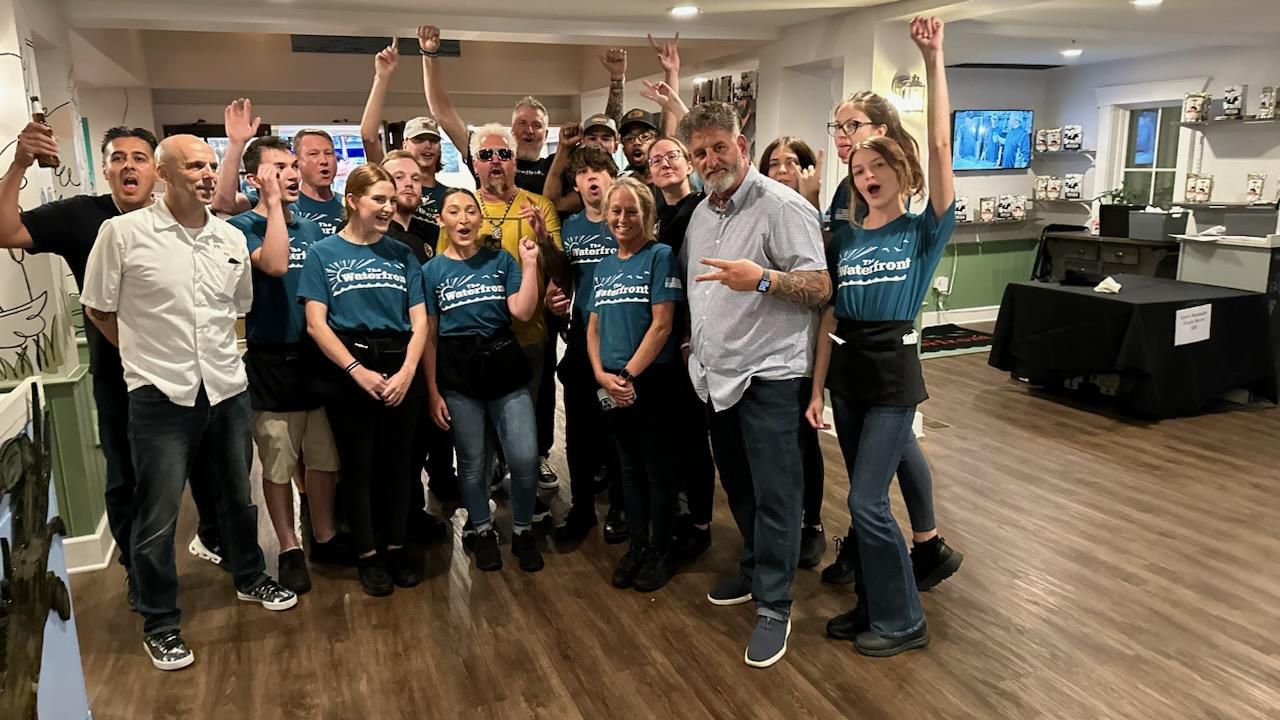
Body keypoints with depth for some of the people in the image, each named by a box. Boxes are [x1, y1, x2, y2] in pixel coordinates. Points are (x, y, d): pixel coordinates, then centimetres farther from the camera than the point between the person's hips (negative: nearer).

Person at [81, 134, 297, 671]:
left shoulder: (232, 239, 5)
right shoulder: (123, 232, -8)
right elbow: (97, 309, 0)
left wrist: (215, 355, 12)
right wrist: (150, 354, 3)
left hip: (228, 390, 4)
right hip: (160, 396, -4)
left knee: (237, 496, 19)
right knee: (158, 516, 5)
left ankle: (250, 579, 41)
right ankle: (160, 624, 22)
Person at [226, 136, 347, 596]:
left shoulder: (311, 227, 10)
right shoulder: (243, 226, -6)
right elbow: (274, 264, -27)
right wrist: (274, 203, -20)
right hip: (272, 361, -5)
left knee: (325, 458, 12)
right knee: (278, 464, 6)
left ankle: (324, 538, 28)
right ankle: (289, 549, 20)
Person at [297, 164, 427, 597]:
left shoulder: (401, 254, 8)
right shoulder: (324, 253, 1)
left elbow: (419, 320, 3)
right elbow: (316, 323, -6)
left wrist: (407, 370, -12)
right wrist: (358, 370, -15)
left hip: (400, 369, 2)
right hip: (347, 371, -2)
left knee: (397, 461, 9)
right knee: (358, 465, 7)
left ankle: (396, 545, 26)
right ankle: (367, 554, 21)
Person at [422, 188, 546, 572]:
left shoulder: (501, 260, 5)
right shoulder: (432, 270, 3)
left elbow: (522, 311, -5)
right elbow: (428, 335, 2)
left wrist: (529, 264, -10)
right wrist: (433, 392, -1)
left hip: (504, 365, 0)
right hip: (457, 372, 0)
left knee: (525, 457, -6)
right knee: (472, 463, 9)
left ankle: (523, 531, 17)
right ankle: (484, 533, 30)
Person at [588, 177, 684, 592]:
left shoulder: (659, 257, -7)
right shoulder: (604, 267, 12)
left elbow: (661, 325, -14)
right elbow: (593, 328, 12)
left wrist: (628, 375, -14)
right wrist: (602, 375, -4)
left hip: (652, 380, -6)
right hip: (611, 386, 6)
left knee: (658, 468, 5)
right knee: (630, 468, 15)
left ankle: (660, 552, 18)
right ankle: (637, 545, 28)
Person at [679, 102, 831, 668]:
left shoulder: (782, 207, -13)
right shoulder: (701, 213, 12)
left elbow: (820, 288, -18)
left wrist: (762, 279, -33)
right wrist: (693, 340, 17)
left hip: (768, 373, -8)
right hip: (715, 373, 8)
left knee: (773, 493, -1)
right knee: (737, 485, 18)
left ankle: (773, 606, 11)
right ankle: (754, 569, 36)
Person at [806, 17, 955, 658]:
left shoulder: (924, 231, -4)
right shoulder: (844, 238, 8)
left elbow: (940, 147, -15)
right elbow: (829, 318, 6)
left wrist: (933, 59, -17)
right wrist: (817, 388, 3)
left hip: (894, 370, -5)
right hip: (847, 369, 5)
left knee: (867, 501, -6)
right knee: (865, 500, 13)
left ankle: (903, 620, 12)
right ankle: (873, 604, 28)